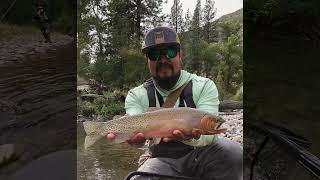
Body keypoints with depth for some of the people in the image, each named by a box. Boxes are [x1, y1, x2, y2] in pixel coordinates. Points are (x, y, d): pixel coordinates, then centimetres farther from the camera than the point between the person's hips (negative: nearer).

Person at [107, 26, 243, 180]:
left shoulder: (204, 86, -10)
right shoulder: (136, 96, -6)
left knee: (233, 152, -26)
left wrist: (193, 137, -44)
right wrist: (136, 137, -46)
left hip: (199, 154, 1)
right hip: (161, 159, 0)